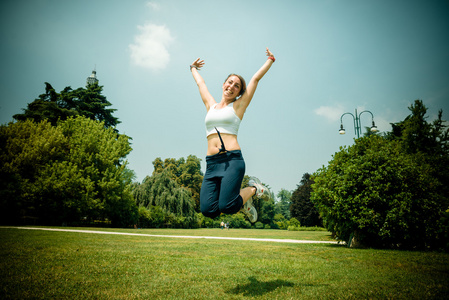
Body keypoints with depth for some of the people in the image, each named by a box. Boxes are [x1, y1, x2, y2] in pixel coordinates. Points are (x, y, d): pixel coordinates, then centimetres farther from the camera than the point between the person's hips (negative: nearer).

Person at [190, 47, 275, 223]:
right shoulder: (211, 106, 21)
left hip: (232, 160, -4)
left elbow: (256, 78, 15)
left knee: (226, 206, -21)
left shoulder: (238, 106, 10)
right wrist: (193, 68, 52)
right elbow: (200, 83, 37)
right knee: (208, 210, -13)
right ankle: (240, 202, 16)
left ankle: (253, 189, 11)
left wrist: (270, 60, 25)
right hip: (212, 163, 4)